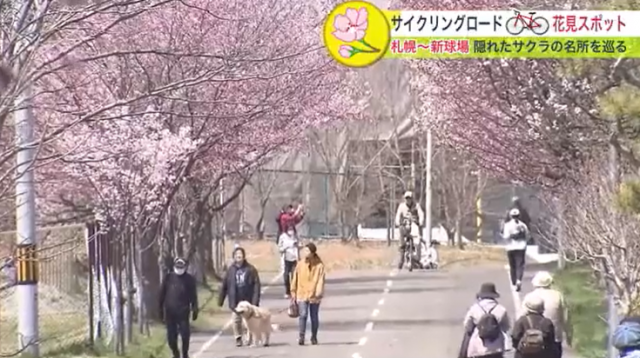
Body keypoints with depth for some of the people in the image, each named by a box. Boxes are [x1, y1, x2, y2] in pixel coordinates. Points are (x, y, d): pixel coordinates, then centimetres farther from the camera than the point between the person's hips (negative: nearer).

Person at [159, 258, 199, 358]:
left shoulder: (189, 279, 4)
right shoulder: (168, 278, 7)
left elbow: (193, 296, 5)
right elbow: (162, 295, 10)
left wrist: (195, 310, 0)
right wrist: (161, 311, 8)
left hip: (183, 312, -2)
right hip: (170, 312, 2)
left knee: (185, 334, -5)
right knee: (171, 336, 4)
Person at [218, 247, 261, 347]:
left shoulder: (250, 269, -8)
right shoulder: (231, 270, -1)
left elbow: (256, 285, -9)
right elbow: (224, 285, 4)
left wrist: (255, 300, -16)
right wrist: (221, 299, 5)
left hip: (248, 300, -1)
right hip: (235, 301, 1)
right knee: (236, 320, 4)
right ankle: (238, 338, 15)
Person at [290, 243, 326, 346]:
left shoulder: (319, 265, -4)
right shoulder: (300, 264, 1)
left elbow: (320, 280, -9)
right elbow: (295, 278, 7)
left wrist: (318, 293, -19)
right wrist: (293, 292, 6)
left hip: (314, 296, 0)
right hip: (302, 294, 0)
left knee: (314, 317, 10)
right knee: (302, 315, -13)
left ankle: (314, 337, 24)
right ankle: (301, 337, -14)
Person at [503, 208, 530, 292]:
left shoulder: (508, 225, -5)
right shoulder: (523, 225, 2)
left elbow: (506, 236, -15)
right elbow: (527, 236, 8)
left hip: (511, 248, 0)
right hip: (521, 247, 0)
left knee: (512, 266, 12)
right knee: (520, 265, -5)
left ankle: (514, 283, 20)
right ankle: (519, 280, -28)